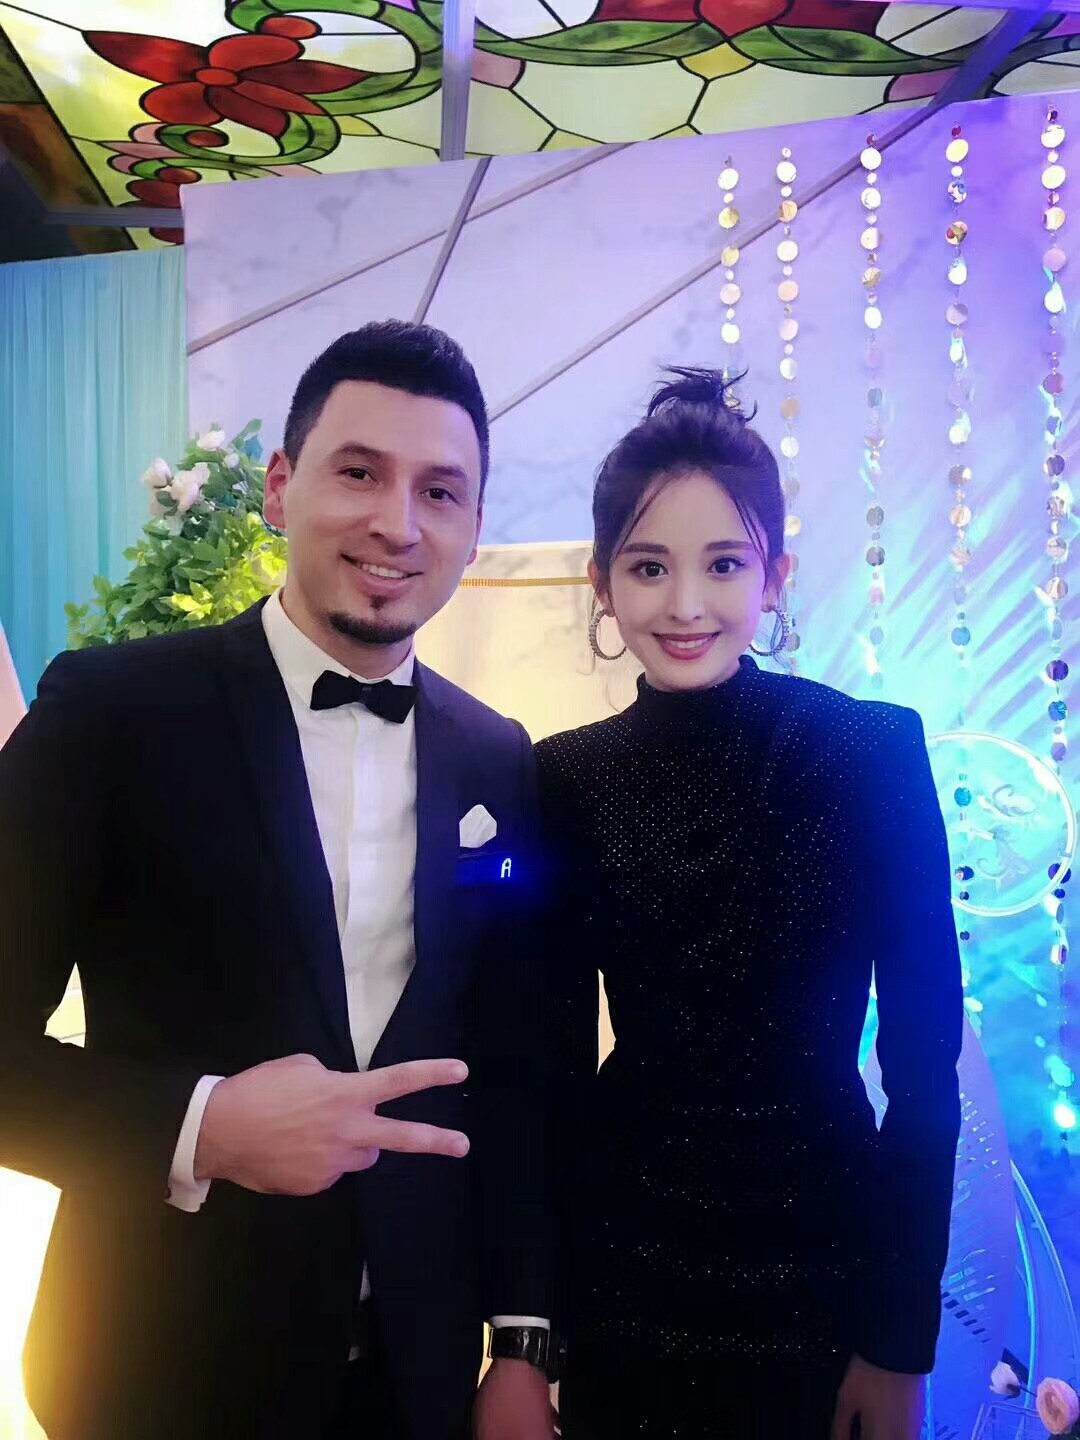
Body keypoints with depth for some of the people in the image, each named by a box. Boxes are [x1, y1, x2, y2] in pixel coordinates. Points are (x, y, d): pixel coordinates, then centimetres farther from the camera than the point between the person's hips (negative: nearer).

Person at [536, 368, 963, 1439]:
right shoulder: (565, 777, -6)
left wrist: (904, 1343, -7)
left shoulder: (874, 752, -13)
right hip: (620, 1276, 2)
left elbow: (923, 1062, -9)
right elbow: (558, 1060, -1)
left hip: (823, 1268, -1)